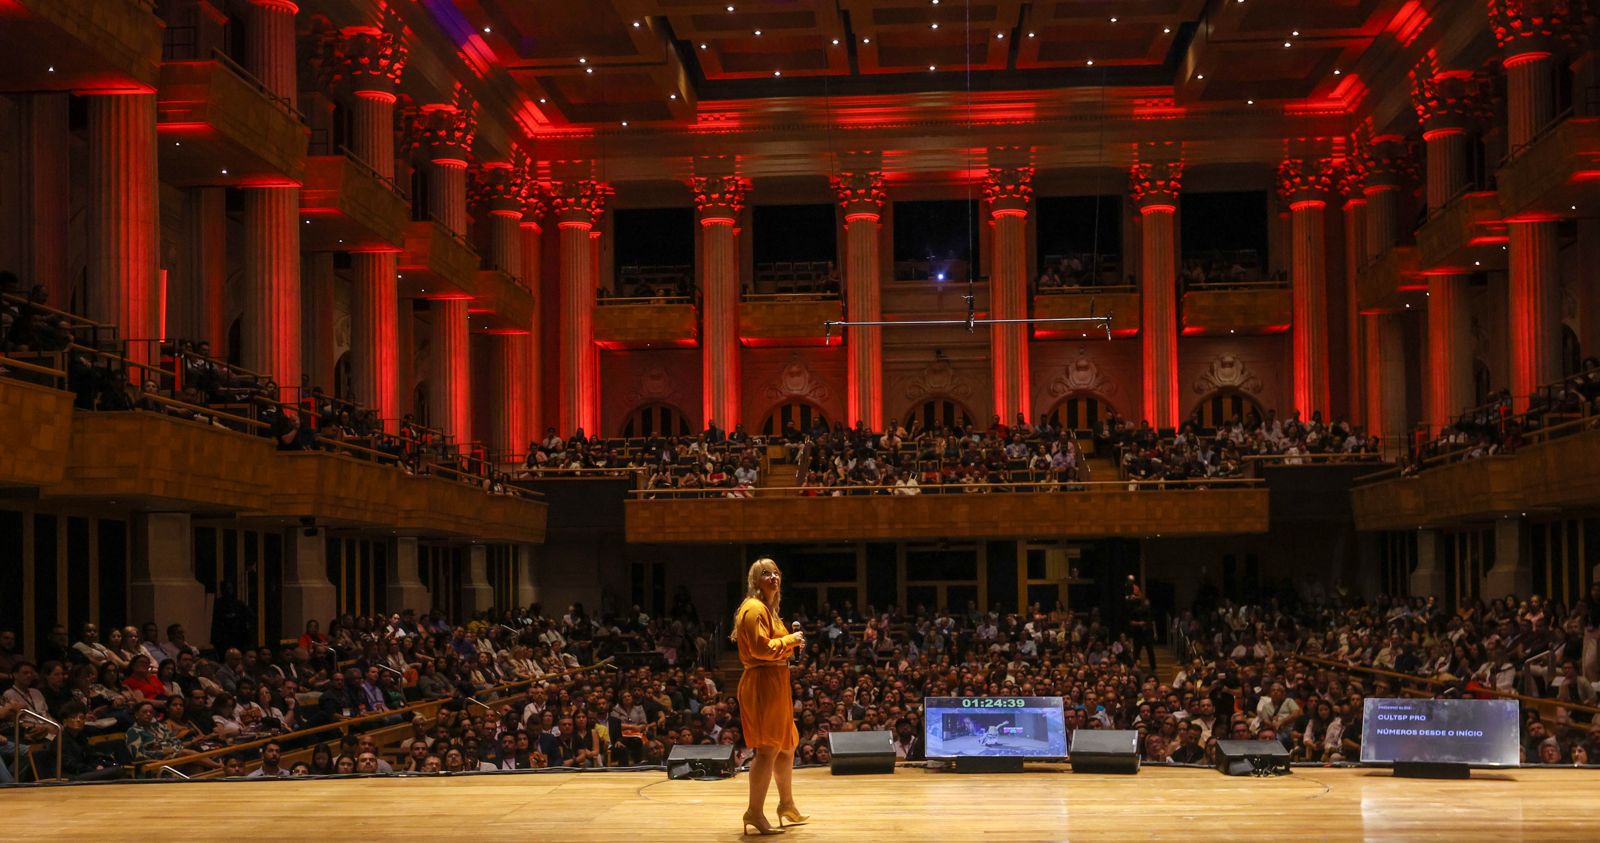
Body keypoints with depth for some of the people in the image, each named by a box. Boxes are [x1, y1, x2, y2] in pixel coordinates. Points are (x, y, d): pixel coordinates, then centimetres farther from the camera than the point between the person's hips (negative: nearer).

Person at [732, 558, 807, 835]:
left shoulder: (768, 609, 20)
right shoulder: (754, 608, -14)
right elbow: (761, 648, -22)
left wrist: (790, 643, 13)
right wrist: (790, 640, -13)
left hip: (776, 683, 11)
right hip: (762, 684, -11)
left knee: (786, 746, 20)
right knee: (768, 749, -11)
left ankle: (787, 804, 33)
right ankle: (755, 812, -8)